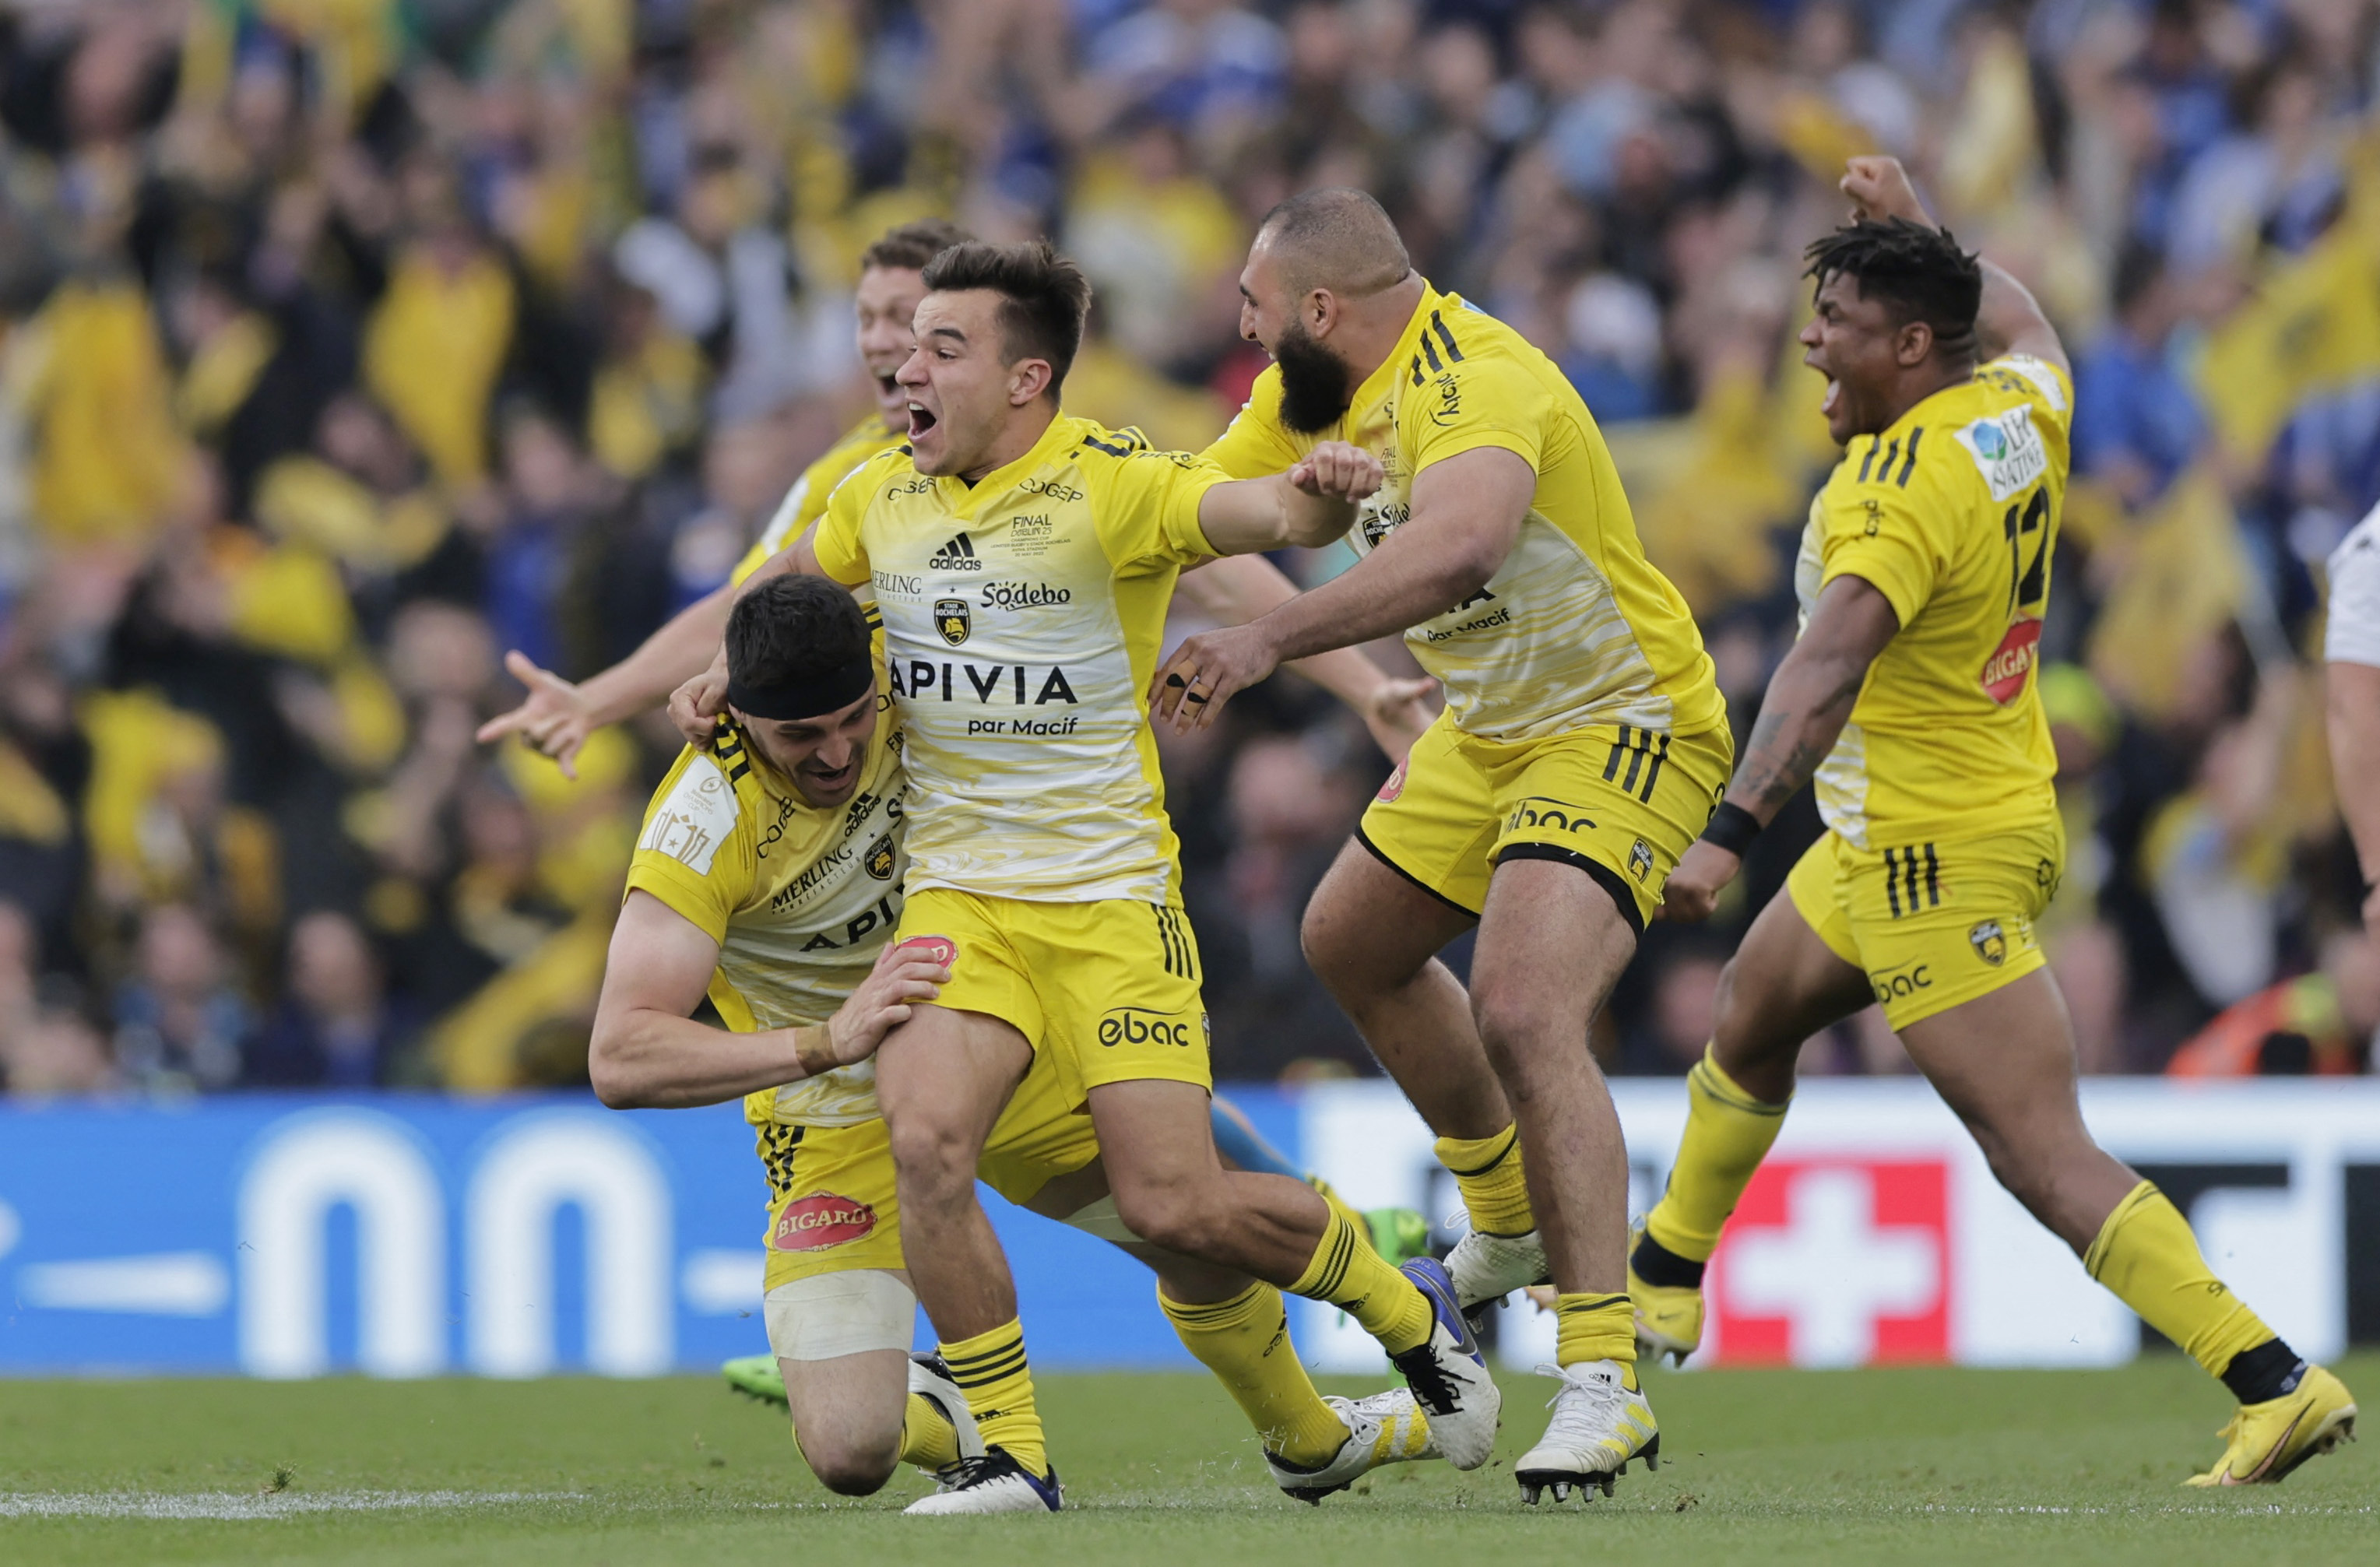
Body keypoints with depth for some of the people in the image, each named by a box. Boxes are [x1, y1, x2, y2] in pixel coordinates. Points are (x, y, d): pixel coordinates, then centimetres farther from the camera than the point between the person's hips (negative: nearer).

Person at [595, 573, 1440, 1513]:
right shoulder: (706, 822, -32)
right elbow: (619, 1060, -37)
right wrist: (827, 1041, -46)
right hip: (842, 1127, -4)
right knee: (851, 1456, -17)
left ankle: (1306, 1438, 39)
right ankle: (935, 1405, 22)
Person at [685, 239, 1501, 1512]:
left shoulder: (1113, 488, -11)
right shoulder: (884, 497, 5)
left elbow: (1268, 513, -28)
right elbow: (791, 582, 26)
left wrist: (1321, 494, -50)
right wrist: (724, 673, 9)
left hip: (1109, 898, -4)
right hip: (958, 895, 4)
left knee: (1175, 1206, -10)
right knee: (924, 1138, -23)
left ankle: (1409, 1314, 21)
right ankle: (1008, 1459, -8)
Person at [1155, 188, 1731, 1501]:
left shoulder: (1473, 385, -30)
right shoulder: (1316, 391, 1)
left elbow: (1460, 545, -50)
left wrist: (1273, 638, -57)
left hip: (1621, 727, -10)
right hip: (1492, 730, 10)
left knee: (1522, 1015, -26)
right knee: (1352, 943, 25)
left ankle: (1606, 1385, -26)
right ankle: (1512, 1230, 45)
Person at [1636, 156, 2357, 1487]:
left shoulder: (1902, 495, -26)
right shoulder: (2019, 412, 0)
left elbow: (1827, 670, -39)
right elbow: (2023, 324, 26)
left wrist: (1732, 830, -47)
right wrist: (1918, 226, 35)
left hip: (1940, 863, -11)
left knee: (2046, 1157, -13)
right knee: (1751, 1023, 28)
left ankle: (2277, 1383, -18)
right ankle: (1661, 1288, 46)